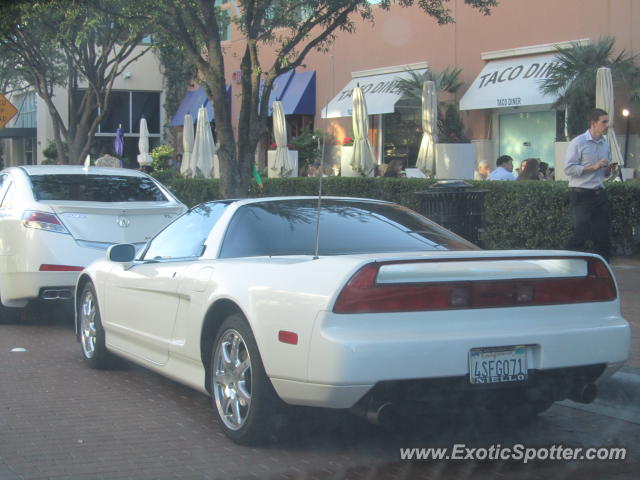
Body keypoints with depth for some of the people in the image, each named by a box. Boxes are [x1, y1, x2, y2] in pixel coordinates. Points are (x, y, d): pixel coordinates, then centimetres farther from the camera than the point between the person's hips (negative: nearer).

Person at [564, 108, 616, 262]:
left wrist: (609, 168, 1)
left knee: (602, 233, 5)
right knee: (581, 232, -10)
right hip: (582, 195, -6)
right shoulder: (578, 143, -7)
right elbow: (569, 168, -14)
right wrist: (593, 167, -18)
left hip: (599, 194, 7)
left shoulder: (605, 144, 14)